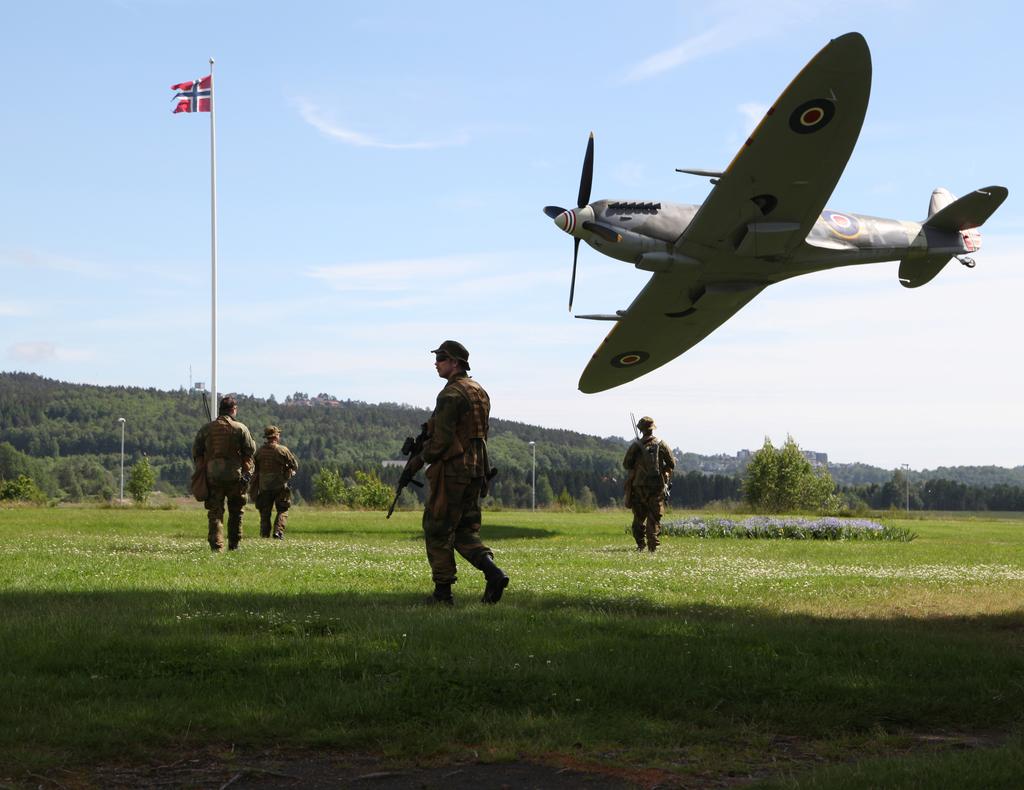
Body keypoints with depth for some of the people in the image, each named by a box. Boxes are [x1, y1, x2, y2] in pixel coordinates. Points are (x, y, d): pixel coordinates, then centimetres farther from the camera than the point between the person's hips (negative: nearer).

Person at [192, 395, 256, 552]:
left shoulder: (206, 429, 3)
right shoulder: (240, 428, -4)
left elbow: (196, 451, 6)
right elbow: (251, 450, -3)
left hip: (212, 476, 1)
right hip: (235, 475, -1)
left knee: (215, 511, 3)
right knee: (236, 511, 13)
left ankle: (216, 544, -8)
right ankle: (234, 544, 17)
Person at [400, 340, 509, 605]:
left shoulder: (451, 394, -15)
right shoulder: (479, 391, 14)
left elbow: (441, 440, -19)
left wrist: (418, 462, -5)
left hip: (451, 472, -9)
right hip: (475, 471, 9)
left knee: (438, 531, 2)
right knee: (465, 531, 13)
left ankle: (443, 591, 4)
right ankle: (493, 572, -6)